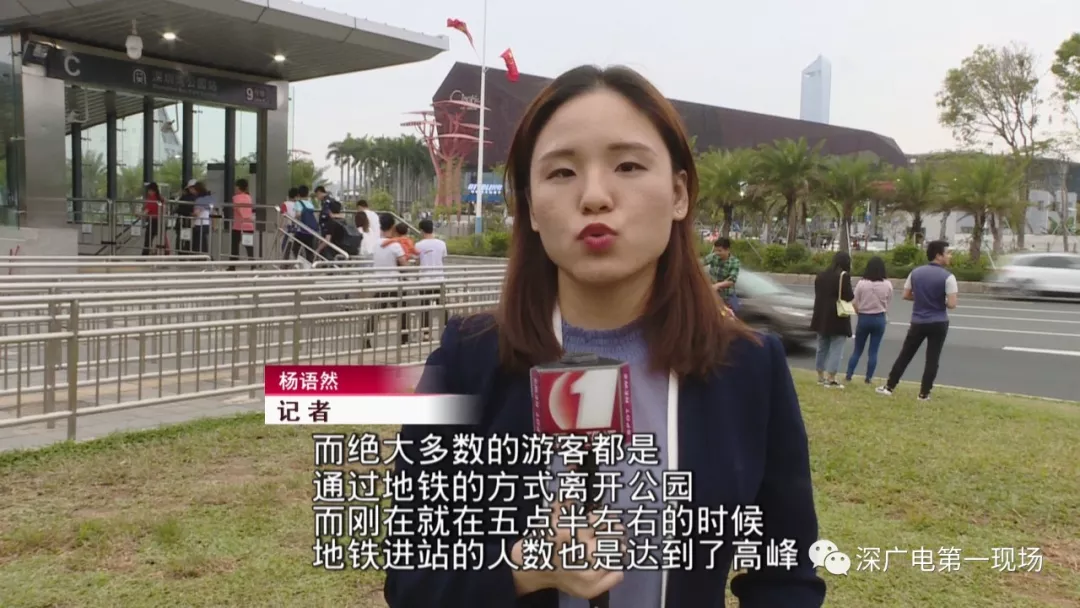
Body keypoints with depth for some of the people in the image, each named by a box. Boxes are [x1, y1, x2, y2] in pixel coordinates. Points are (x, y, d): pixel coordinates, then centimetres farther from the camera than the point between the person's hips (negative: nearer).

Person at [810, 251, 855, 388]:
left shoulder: (821, 275, 10)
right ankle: (830, 379, -4)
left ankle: (821, 377, 23)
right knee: (836, 348, -2)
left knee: (822, 346, 16)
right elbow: (849, 297, -16)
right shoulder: (843, 276, -13)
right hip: (838, 317, -7)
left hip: (821, 315, 7)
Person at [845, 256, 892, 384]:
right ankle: (869, 377, 8)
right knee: (873, 351, 7)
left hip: (864, 318, 0)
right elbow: (888, 303, 0)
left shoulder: (861, 283, -10)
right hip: (879, 319, 0)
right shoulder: (887, 285, -8)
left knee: (857, 349, 12)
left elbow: (855, 304, -6)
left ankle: (849, 375, 11)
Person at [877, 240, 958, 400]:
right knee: (932, 359, 6)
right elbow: (952, 304, -16)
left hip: (918, 322, 4)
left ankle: (889, 386, 15)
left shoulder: (915, 272, 2)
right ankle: (924, 393, 9)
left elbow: (906, 295, 8)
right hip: (938, 323, -3)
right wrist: (940, 300, 4)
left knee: (905, 355, 12)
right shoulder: (947, 277, -12)